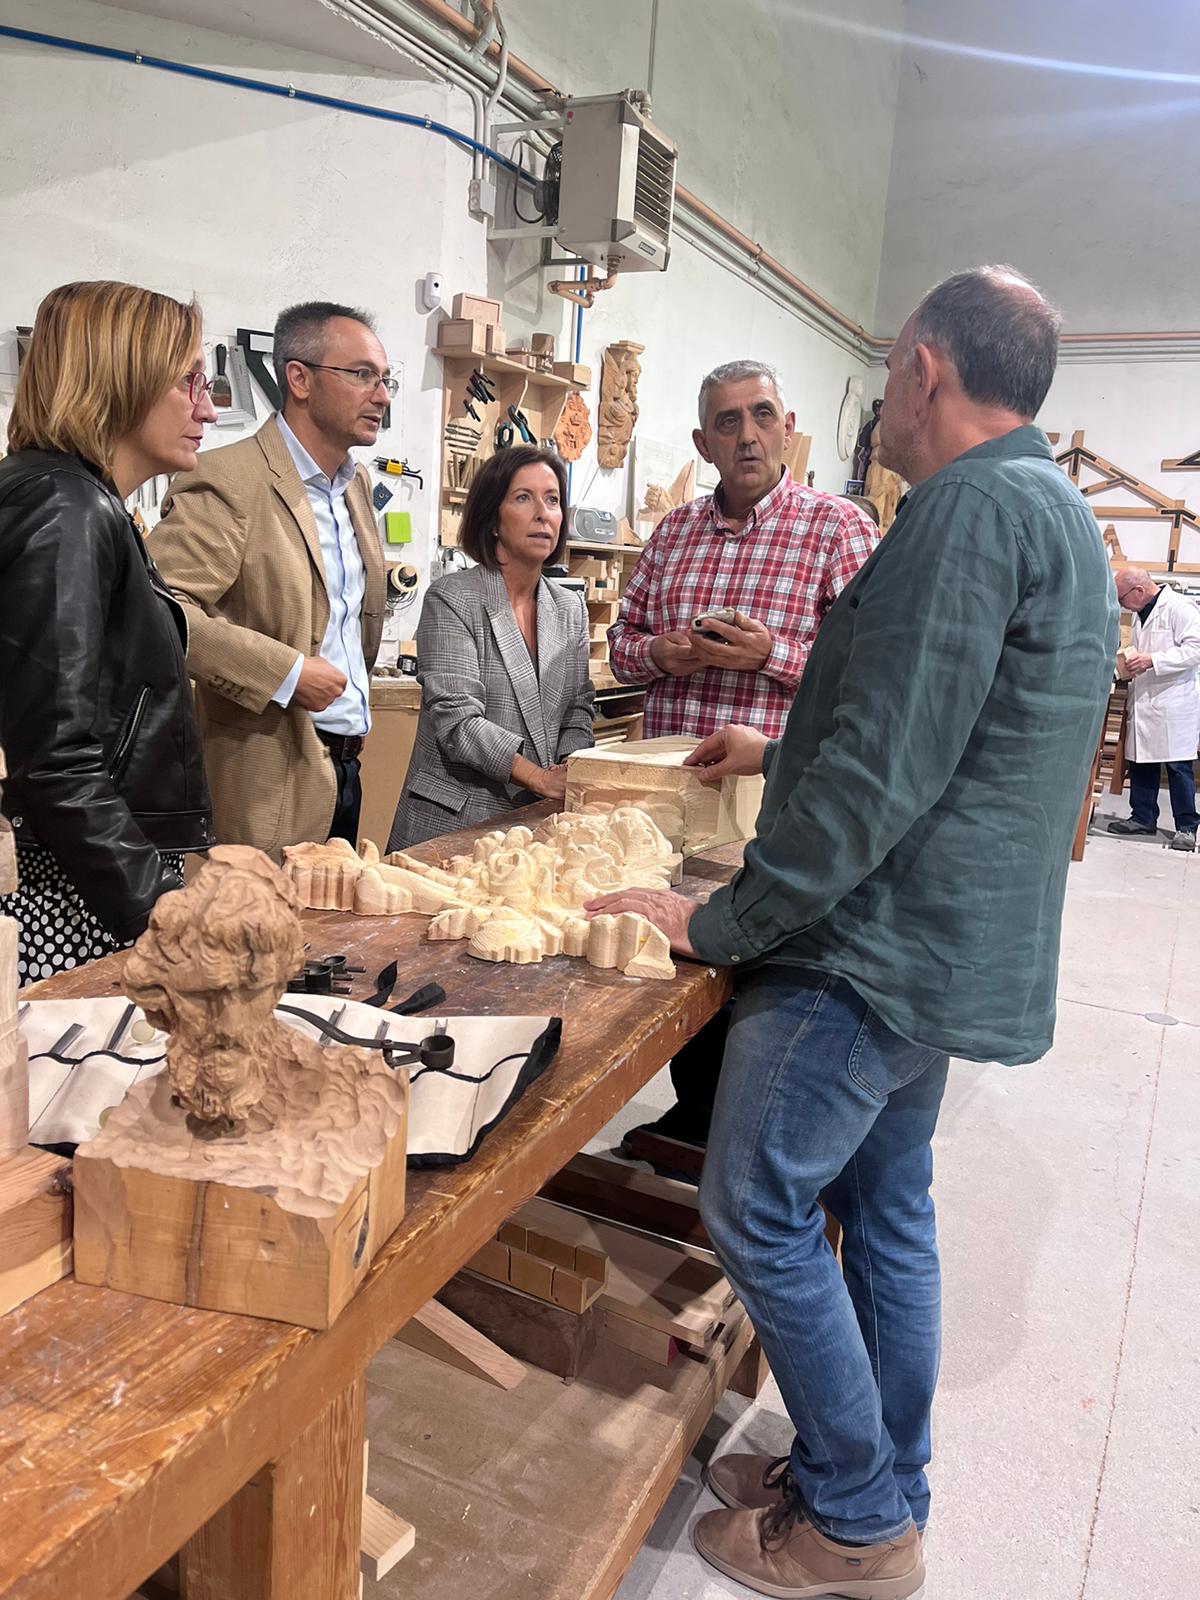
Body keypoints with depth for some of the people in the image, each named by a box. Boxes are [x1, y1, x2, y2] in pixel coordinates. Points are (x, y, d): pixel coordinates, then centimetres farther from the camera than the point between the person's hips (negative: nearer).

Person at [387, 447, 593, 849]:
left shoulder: (570, 609, 10)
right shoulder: (452, 600, -8)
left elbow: (577, 710, 10)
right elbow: (457, 720, -16)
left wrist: (571, 777, -10)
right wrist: (540, 777, -23)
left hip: (539, 816, 5)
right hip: (454, 818, -5)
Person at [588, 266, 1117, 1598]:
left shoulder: (972, 510, -19)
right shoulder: (1051, 509, 15)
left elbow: (882, 775, -25)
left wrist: (719, 922, -17)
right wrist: (783, 751, 27)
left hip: (878, 943, -10)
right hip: (948, 943, 10)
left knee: (757, 1212, 2)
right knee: (885, 1206, 18)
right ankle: (884, 1493, 34)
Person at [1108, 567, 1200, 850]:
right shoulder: (1140, 614, 16)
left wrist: (1152, 660, -23)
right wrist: (1130, 664, 9)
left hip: (1175, 700, -8)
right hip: (1144, 700, 8)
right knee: (1140, 760, 10)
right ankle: (1143, 818, 21)